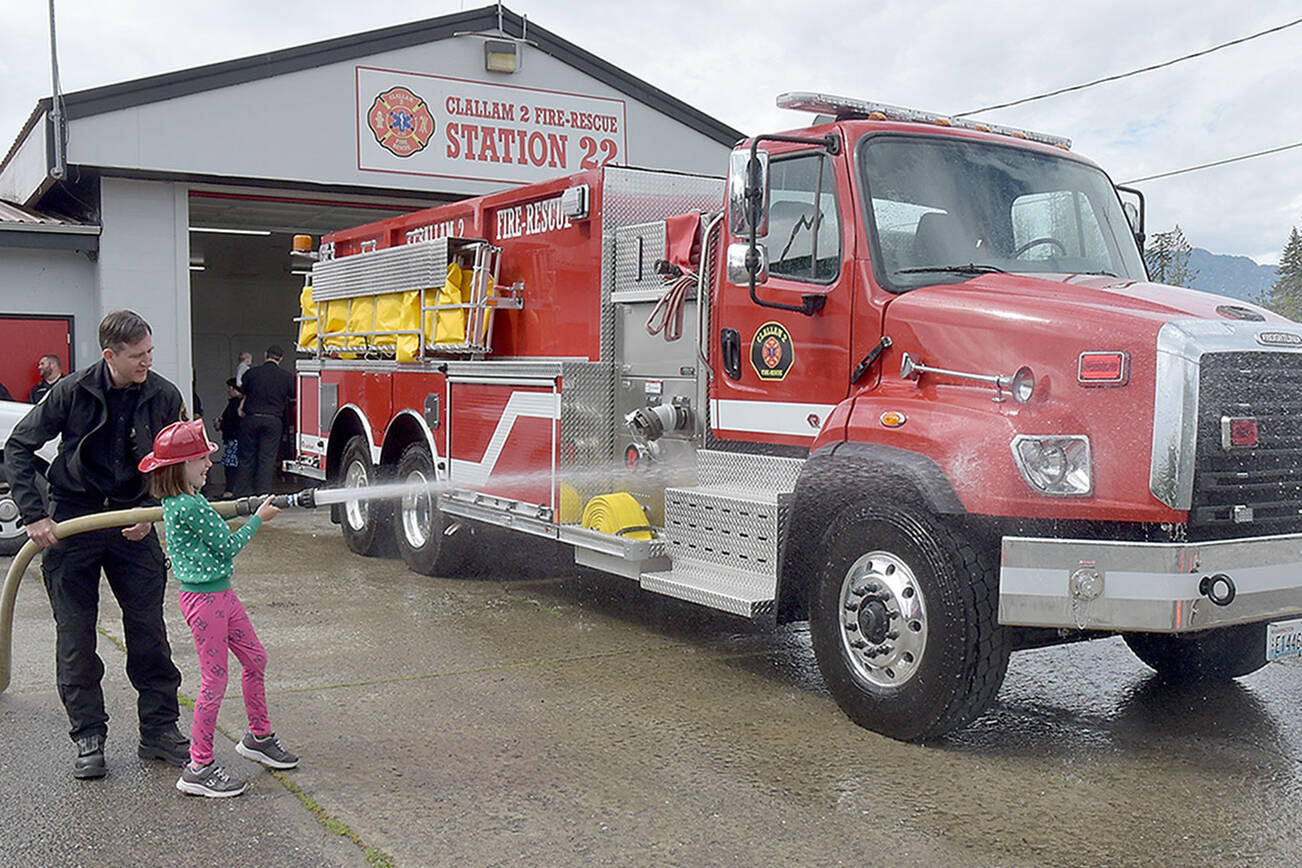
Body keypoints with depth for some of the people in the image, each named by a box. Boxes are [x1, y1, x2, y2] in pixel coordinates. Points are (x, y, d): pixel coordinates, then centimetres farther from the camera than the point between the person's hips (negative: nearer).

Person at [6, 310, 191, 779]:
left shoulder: (164, 397, -6)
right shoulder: (72, 392, -11)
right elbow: (18, 448, -3)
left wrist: (150, 514, -9)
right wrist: (34, 516, -11)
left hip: (133, 523, 2)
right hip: (73, 521, -1)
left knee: (149, 630, 4)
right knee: (75, 635, 3)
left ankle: (159, 730, 14)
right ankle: (88, 737, 14)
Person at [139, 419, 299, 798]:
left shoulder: (182, 500, 8)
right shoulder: (190, 507, -21)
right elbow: (227, 547, -15)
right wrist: (258, 519, -4)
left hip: (221, 593, 10)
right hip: (204, 598, -10)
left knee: (255, 658, 18)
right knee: (215, 679, -3)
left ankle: (259, 737, 33)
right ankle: (199, 768, 6)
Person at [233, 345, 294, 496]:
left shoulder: (252, 373, -1)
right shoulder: (286, 376, -3)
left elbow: (244, 391, 13)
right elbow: (293, 398, 8)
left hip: (252, 418, 1)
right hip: (274, 420, -1)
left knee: (247, 456, 10)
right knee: (268, 457, 1)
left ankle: (242, 492, 12)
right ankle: (264, 492, -5)